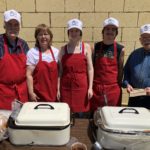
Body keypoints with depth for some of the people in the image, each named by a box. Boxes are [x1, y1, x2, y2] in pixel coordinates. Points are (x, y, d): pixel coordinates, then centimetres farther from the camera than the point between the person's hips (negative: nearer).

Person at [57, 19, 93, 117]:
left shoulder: (86, 47, 3)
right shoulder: (63, 49, 6)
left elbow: (90, 68, 1)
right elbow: (60, 70, 5)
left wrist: (90, 87, -4)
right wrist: (58, 89, 1)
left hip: (81, 86, -1)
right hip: (66, 86, 1)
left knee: (81, 113, 5)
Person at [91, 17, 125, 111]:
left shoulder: (120, 49, 1)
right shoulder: (96, 47, 2)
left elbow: (120, 69, 6)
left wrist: (119, 85, 6)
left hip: (113, 88, 0)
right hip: (96, 87, 0)